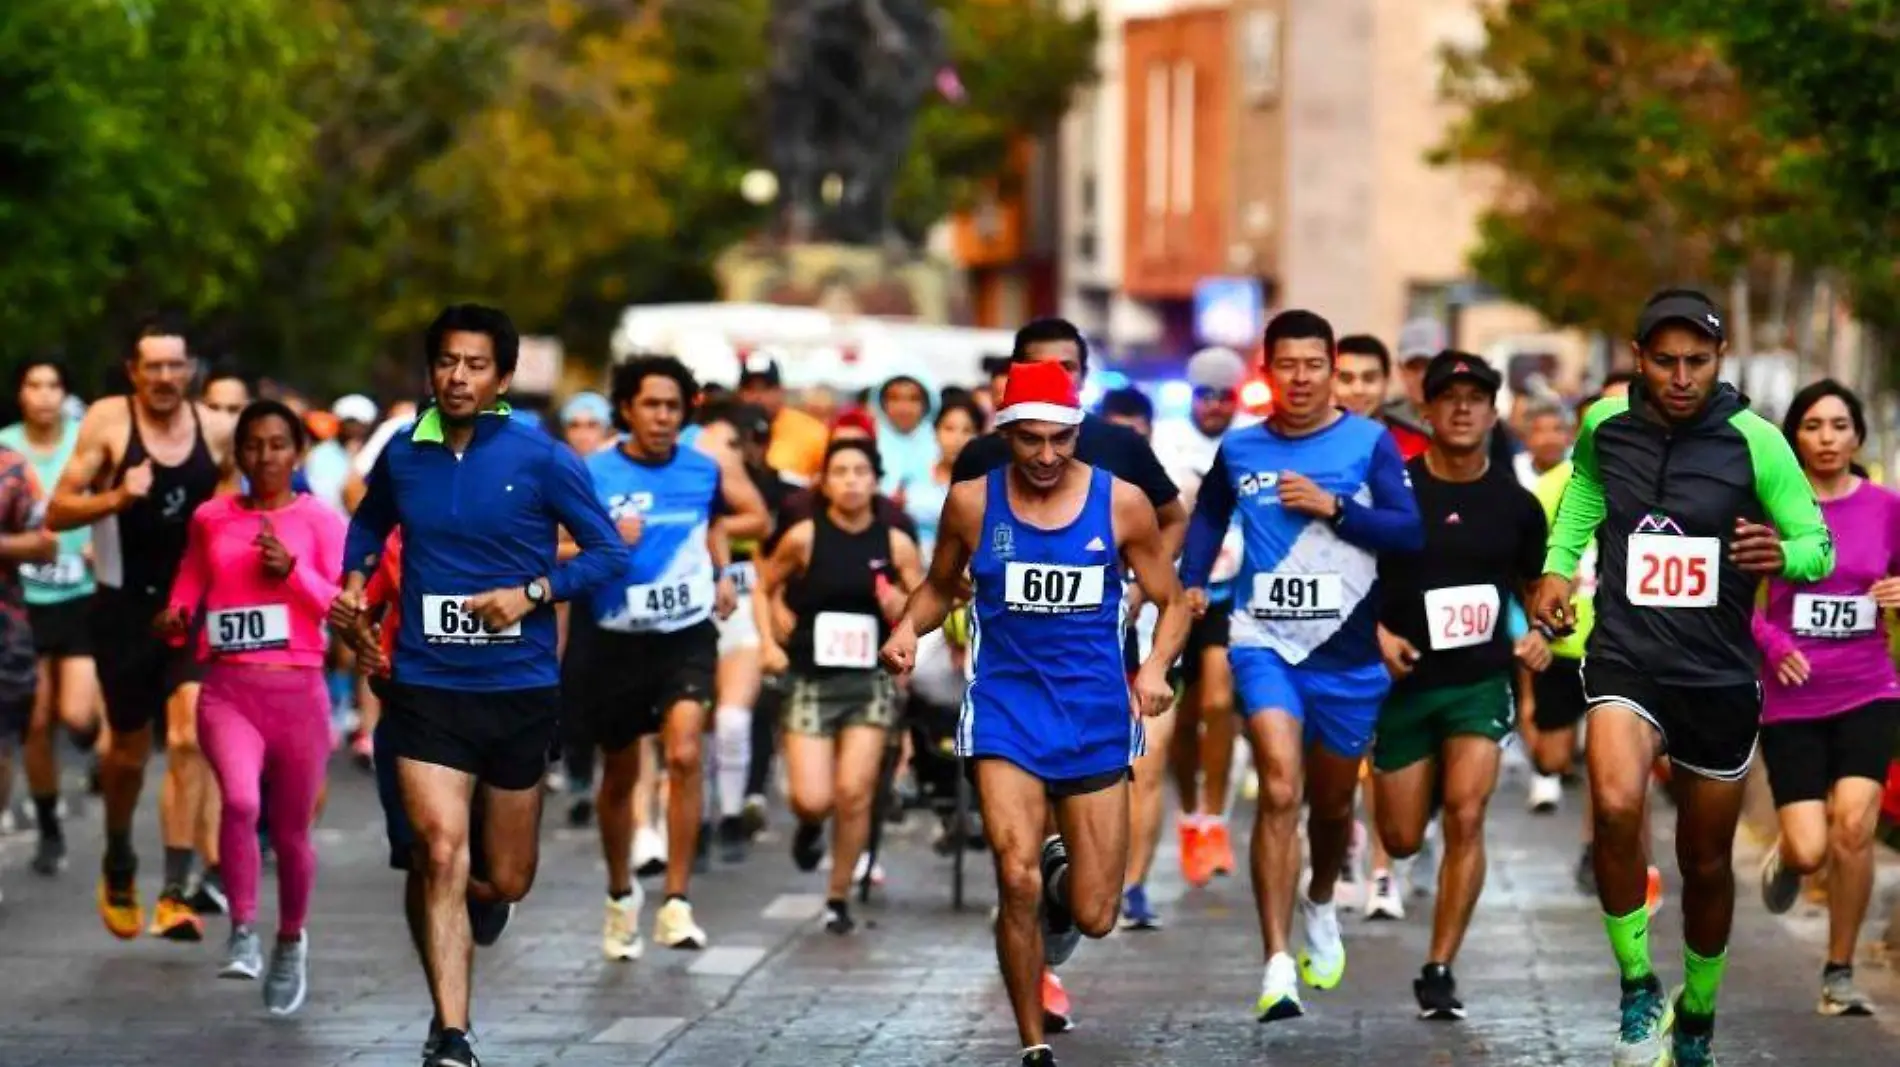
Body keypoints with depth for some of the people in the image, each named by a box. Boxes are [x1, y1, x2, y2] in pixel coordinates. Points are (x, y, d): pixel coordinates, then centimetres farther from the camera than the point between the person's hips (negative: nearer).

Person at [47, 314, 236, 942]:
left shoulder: (217, 430, 0)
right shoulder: (107, 423, -8)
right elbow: (57, 514, -10)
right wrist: (116, 497, -26)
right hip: (125, 607, -1)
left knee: (187, 738, -15)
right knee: (130, 747, 12)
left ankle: (175, 895, -15)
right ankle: (118, 864, 40)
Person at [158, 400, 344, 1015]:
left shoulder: (319, 520, 3)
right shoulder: (210, 519, 9)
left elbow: (345, 607, -2)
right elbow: (189, 584, 21)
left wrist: (293, 571, -17)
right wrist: (175, 619, 0)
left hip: (297, 688, 0)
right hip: (227, 688, 0)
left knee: (292, 831, 10)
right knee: (241, 800, -27)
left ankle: (290, 941, 35)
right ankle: (243, 932, -12)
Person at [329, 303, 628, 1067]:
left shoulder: (540, 460, -7)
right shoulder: (403, 455, 3)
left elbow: (609, 551, -3)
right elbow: (369, 523, 24)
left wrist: (532, 592, -16)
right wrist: (352, 586, 6)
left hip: (520, 689, 0)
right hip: (426, 685, 0)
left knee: (506, 882, 9)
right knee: (441, 852, -16)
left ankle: (455, 910, 47)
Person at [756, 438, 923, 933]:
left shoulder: (895, 544, -2)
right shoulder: (805, 537, -5)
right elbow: (764, 588, 9)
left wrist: (903, 610, -14)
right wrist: (769, 642, -3)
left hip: (870, 680, 1)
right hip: (812, 680, -1)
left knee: (854, 793, -7)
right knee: (813, 799, -9)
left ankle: (839, 897, 11)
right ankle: (810, 824, 30)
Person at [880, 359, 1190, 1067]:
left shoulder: (1121, 503, -3)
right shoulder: (972, 502, -1)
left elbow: (1171, 602, 5)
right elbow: (939, 587, 14)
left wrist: (1156, 669, -14)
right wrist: (908, 628, -8)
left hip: (1095, 713, 1)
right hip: (1006, 709, -1)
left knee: (1094, 918, 4)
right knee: (1018, 882, -19)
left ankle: (1063, 869, 43)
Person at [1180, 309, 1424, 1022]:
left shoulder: (1369, 443, -2)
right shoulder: (1239, 449, 5)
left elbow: (1411, 533, -8)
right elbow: (1208, 516, 22)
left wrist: (1333, 506, -17)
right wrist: (1189, 586, 10)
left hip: (1349, 650, 0)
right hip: (1265, 642, 0)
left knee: (1331, 801, 16)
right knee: (1279, 789, -19)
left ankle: (1320, 907, 50)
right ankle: (1277, 969, -21)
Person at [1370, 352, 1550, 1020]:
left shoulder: (1515, 504, 2)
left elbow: (1534, 584, 17)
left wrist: (1539, 633, -1)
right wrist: (1376, 632, -15)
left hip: (1481, 682, 0)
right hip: (1405, 680, 0)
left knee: (1465, 816, -19)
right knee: (1401, 842, 5)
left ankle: (1439, 971, -11)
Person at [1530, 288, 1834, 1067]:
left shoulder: (1754, 441, -10)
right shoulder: (1604, 427, -2)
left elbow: (1819, 545, -4)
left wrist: (1784, 554, -27)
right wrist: (1556, 566, 8)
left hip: (1719, 680, 0)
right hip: (1626, 665, 0)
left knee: (1707, 864, 12)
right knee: (1616, 806, -29)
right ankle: (1639, 990, -13)